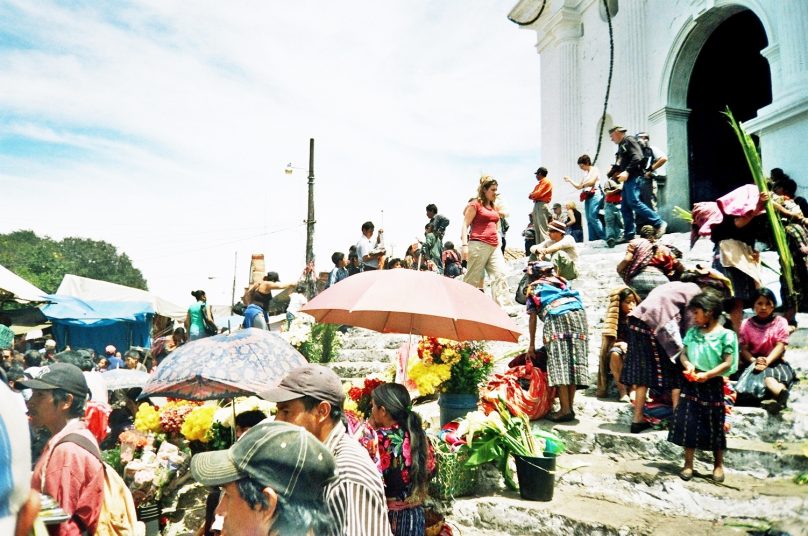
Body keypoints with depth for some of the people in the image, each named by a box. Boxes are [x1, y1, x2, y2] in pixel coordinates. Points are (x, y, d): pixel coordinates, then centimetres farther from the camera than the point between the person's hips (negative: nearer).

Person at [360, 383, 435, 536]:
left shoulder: (376, 440, -21)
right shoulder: (419, 435, -2)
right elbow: (430, 469, 9)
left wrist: (370, 429, -7)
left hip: (385, 515, -5)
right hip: (415, 514, 5)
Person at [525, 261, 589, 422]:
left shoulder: (533, 289, 21)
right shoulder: (561, 281, 31)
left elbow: (532, 319, 16)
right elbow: (576, 300, 20)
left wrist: (531, 345, 20)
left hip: (556, 317, -4)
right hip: (578, 314, 4)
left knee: (559, 362, -5)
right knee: (575, 360, 7)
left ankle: (565, 410, -10)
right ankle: (570, 407, 9)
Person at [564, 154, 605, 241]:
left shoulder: (595, 170, 2)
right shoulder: (585, 174, 24)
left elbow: (592, 182, -13)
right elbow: (578, 187, 26)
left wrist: (583, 185, 2)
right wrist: (570, 180, 17)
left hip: (595, 194, -8)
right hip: (588, 197, 8)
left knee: (592, 216, -21)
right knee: (589, 220, -1)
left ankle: (604, 237, -21)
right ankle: (593, 240, -3)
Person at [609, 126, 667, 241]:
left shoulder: (629, 140, -3)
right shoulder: (621, 145, 24)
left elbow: (637, 157, -17)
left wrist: (627, 172, -23)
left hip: (633, 177, -10)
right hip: (627, 179, 10)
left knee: (634, 202, -20)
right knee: (625, 208, 5)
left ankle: (659, 223, -16)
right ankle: (629, 235, 6)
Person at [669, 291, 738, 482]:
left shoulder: (725, 335, -8)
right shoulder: (693, 332, 7)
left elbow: (728, 363, -11)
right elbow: (683, 353, 10)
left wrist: (707, 375, -19)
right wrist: (688, 365, -11)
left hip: (712, 385, -4)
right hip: (691, 383, 4)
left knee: (714, 425, 8)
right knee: (688, 422, 3)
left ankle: (718, 464, 27)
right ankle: (688, 463, 14)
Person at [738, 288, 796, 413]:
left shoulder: (781, 322, 4)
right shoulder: (746, 324, 5)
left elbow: (780, 346, -7)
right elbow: (744, 349, -2)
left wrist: (767, 361, -24)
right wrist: (754, 361, -24)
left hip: (775, 361, 1)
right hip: (754, 362, -1)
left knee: (783, 373, -34)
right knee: (766, 374, -35)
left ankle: (778, 399, -65)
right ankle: (782, 394, -68)